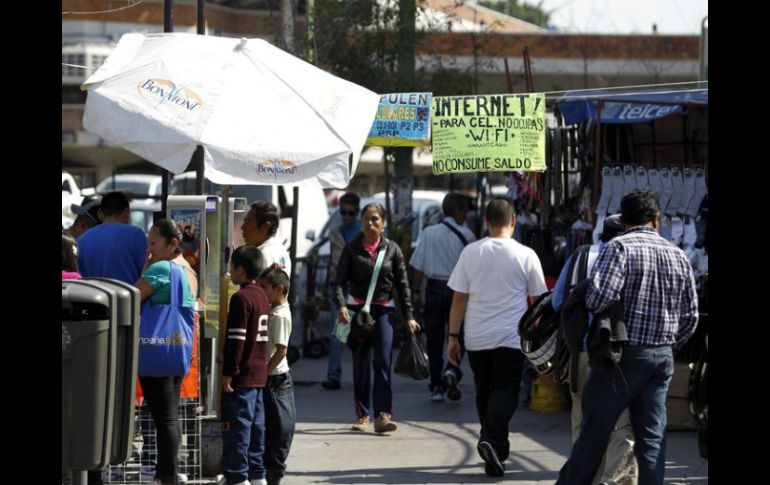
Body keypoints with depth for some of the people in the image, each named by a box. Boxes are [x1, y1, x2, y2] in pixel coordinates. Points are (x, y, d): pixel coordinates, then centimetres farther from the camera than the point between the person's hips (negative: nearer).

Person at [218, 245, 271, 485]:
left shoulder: (241, 298, -15)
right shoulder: (262, 295, 12)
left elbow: (236, 339, -19)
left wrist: (228, 373, -17)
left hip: (242, 375, -9)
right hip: (259, 373, 9)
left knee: (237, 425, -6)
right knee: (255, 425, 13)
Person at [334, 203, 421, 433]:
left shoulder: (392, 249, 4)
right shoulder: (352, 249, 3)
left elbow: (402, 284, 7)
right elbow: (340, 280, -2)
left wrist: (408, 316, 3)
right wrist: (341, 305, -20)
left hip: (384, 310, 0)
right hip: (358, 308, 0)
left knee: (382, 361, -10)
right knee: (361, 364, 4)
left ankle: (383, 414, -14)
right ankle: (362, 415, 13)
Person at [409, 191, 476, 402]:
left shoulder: (428, 233, -2)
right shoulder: (465, 235, -6)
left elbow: (418, 266, -2)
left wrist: (415, 291, 5)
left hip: (434, 289, 2)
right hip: (458, 289, -2)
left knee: (434, 338, 8)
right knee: (458, 335, 8)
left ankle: (436, 386, 8)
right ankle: (452, 370, -18)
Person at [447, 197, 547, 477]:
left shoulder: (470, 252, 0)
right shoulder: (525, 255, -4)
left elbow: (459, 298, 1)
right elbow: (537, 300, 4)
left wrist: (453, 337, 7)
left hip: (477, 338, 2)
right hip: (510, 337, -2)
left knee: (485, 391, 16)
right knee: (505, 392, -1)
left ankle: (497, 449, 25)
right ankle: (492, 441, -24)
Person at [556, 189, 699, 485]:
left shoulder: (619, 248, -10)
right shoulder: (678, 256, 9)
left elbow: (600, 297, -24)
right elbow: (690, 316, 13)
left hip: (624, 355, -5)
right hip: (662, 358, 5)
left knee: (595, 431, 4)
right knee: (653, 436, 6)